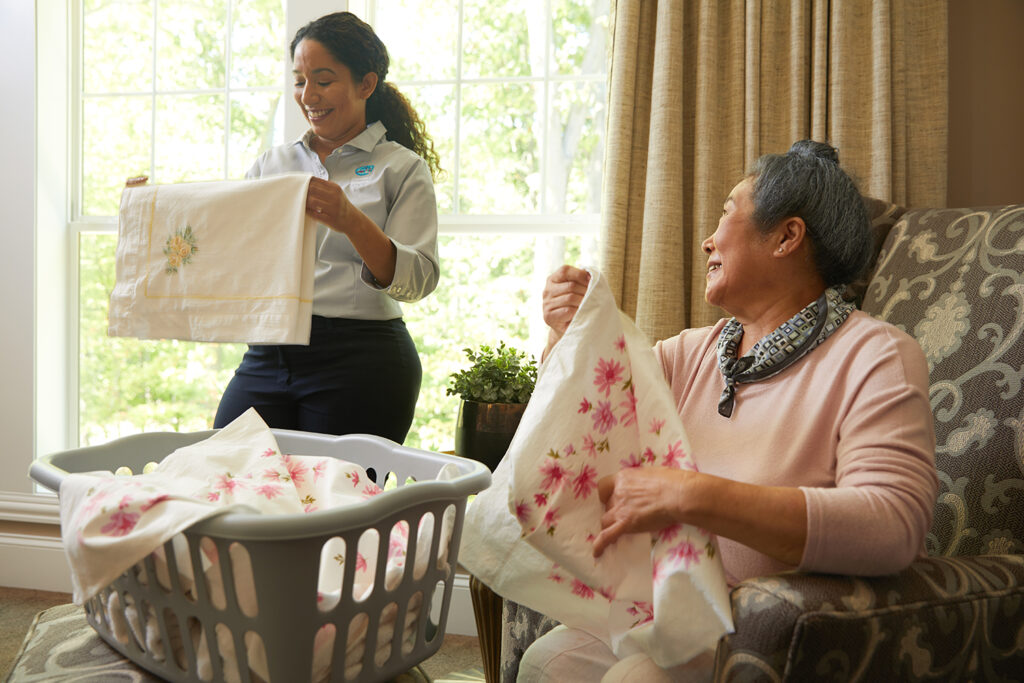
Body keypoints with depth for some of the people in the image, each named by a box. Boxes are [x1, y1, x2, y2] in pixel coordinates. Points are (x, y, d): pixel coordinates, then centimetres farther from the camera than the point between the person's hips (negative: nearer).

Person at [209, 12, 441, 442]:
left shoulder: (402, 168, 2)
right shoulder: (271, 164, 15)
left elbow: (418, 280, -10)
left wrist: (351, 221, -25)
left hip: (360, 363, -4)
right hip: (267, 358, 4)